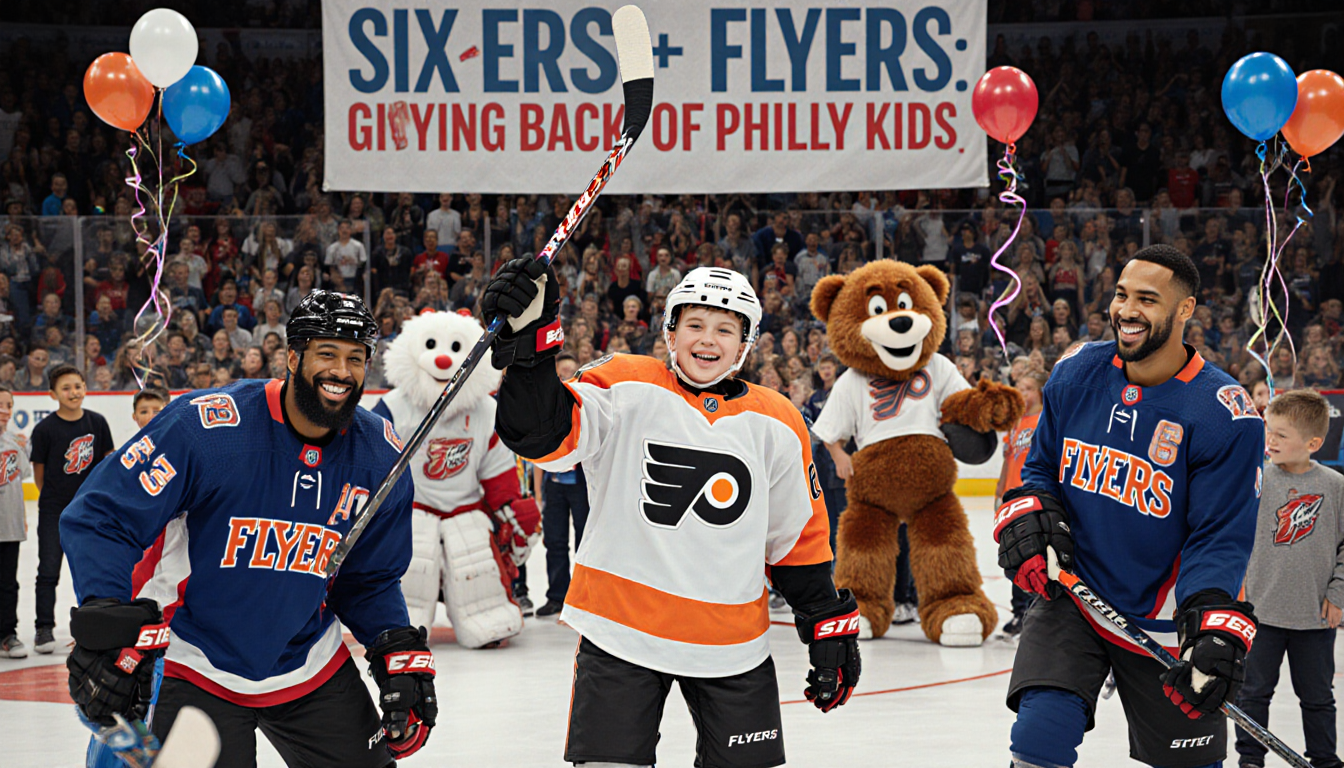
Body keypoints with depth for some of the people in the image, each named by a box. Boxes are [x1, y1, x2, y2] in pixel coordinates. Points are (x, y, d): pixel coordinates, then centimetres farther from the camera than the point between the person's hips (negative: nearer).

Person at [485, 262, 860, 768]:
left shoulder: (777, 426, 5)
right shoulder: (624, 390, -3)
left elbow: (799, 537, 12)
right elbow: (547, 435, -19)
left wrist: (830, 629, 10)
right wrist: (527, 343, -33)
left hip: (732, 644, 2)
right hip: (621, 628, -2)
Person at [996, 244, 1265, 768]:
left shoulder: (1225, 417, -16)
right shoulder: (1076, 375, -2)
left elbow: (1221, 540, -15)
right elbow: (1040, 470, 12)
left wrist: (1215, 634, -27)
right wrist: (1028, 522, -9)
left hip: (1165, 625, -2)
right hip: (1069, 595, 2)